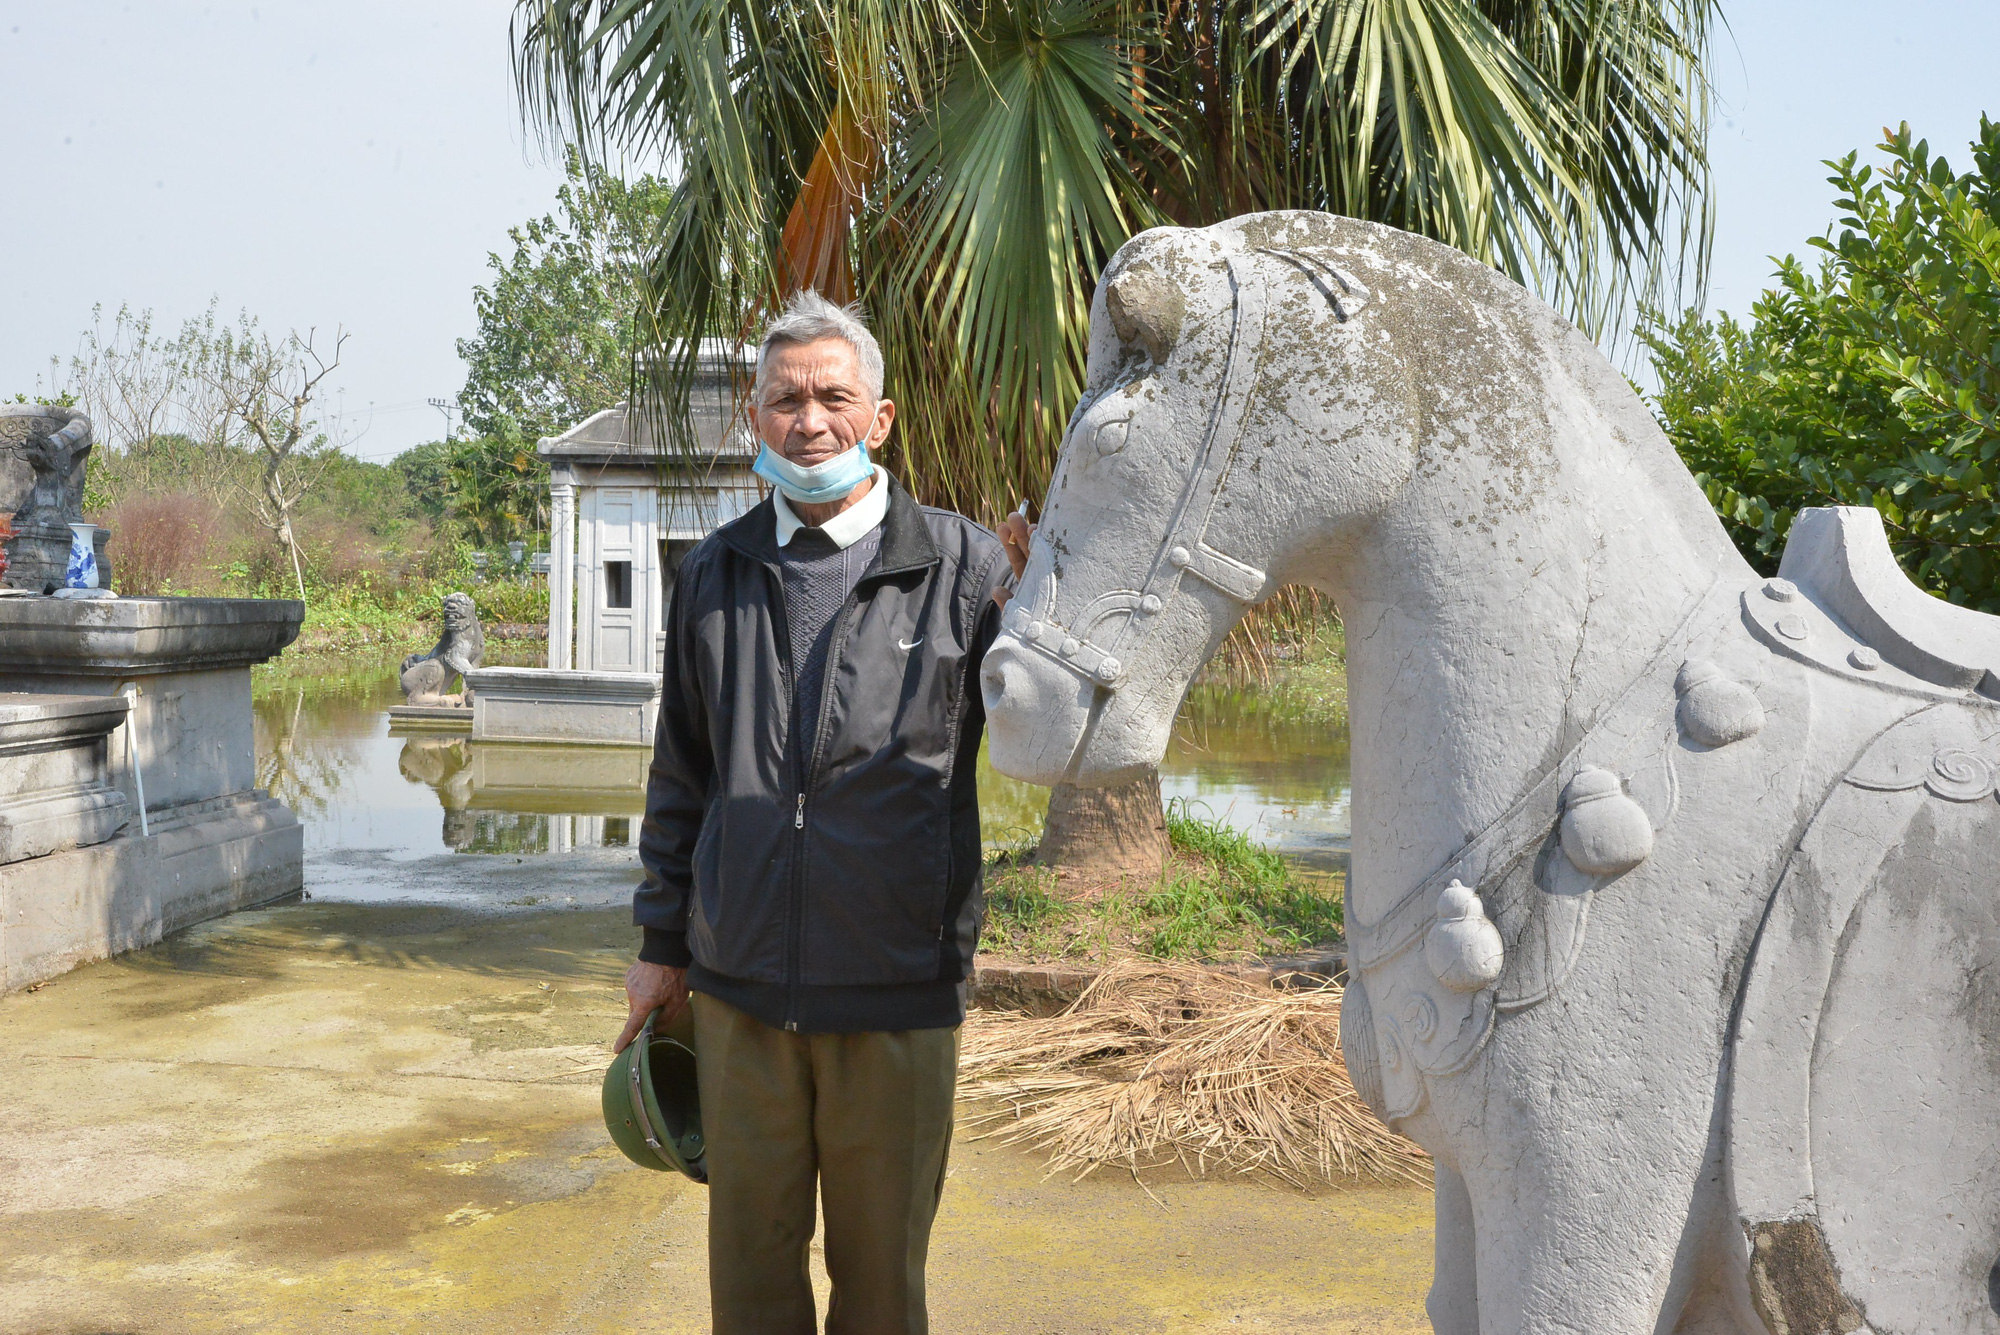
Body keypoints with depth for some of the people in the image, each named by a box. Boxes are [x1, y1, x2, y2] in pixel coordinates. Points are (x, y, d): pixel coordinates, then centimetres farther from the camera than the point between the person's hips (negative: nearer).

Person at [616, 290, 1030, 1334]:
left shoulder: (965, 565, -4)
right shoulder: (715, 576, 7)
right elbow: (681, 775, 14)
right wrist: (662, 944, 16)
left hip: (898, 994, -2)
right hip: (742, 992, 3)